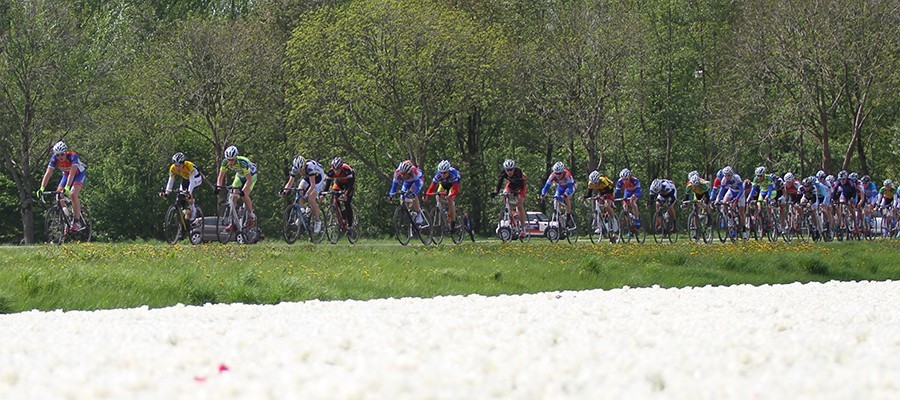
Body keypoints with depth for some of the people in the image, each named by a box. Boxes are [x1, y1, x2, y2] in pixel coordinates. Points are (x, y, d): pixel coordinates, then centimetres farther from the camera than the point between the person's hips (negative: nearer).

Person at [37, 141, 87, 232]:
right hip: (66, 175, 5)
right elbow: (48, 174, -25)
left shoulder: (72, 156, -34)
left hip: (79, 174, -5)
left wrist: (67, 188, -56)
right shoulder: (54, 158, -21)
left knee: (73, 194, -28)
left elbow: (72, 173, -44)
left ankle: (77, 222, -24)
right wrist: (42, 189, -36)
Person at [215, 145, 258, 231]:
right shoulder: (225, 162, -26)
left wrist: (243, 191, -51)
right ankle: (233, 222, -4)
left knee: (244, 196, -24)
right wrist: (218, 187, -35)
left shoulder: (242, 162, -40)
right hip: (239, 176, 5)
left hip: (251, 176, -5)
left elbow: (249, 180, -40)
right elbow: (220, 177, -18)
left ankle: (251, 216, -1)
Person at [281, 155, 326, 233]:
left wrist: (307, 194, -53)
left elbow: (312, 185, -41)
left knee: (310, 199, -23)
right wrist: (284, 191, -35)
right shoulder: (295, 168, -20)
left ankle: (318, 221, -6)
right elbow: (290, 182, -18)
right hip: (307, 178, 6)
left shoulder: (310, 166, -38)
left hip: (318, 179, -6)